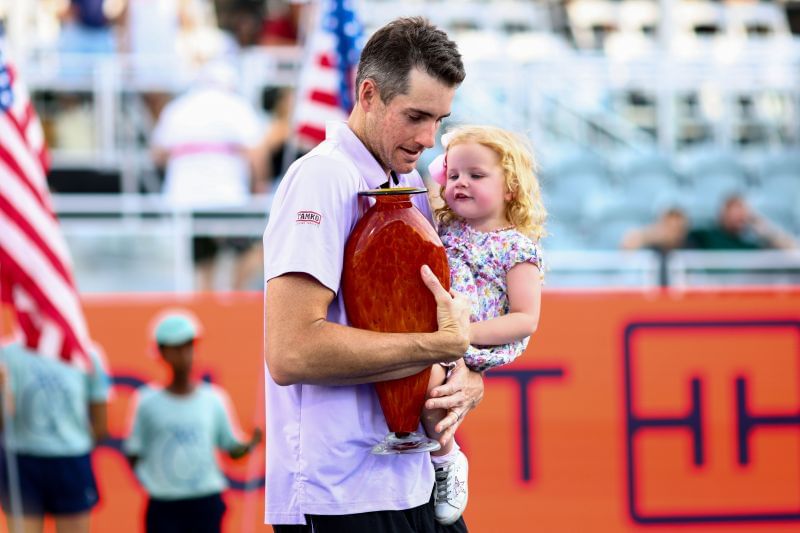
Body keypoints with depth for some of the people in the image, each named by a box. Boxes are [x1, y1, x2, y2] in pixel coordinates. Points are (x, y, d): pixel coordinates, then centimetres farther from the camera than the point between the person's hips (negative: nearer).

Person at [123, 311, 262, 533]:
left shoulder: (213, 399, 4)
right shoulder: (148, 402, 1)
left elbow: (232, 449, 7)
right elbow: (134, 454, 6)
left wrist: (250, 445, -12)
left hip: (206, 505, 1)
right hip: (163, 506, -1)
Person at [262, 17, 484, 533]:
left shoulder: (411, 185, 14)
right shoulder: (324, 176, -13)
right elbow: (291, 351, -23)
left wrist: (468, 377, -4)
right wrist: (444, 345, -18)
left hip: (413, 485, 8)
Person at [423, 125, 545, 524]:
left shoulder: (517, 248, 0)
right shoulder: (443, 228, 18)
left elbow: (526, 319, -6)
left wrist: (470, 333, -18)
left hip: (473, 351, -8)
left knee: (427, 372, -35)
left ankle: (446, 461, -11)